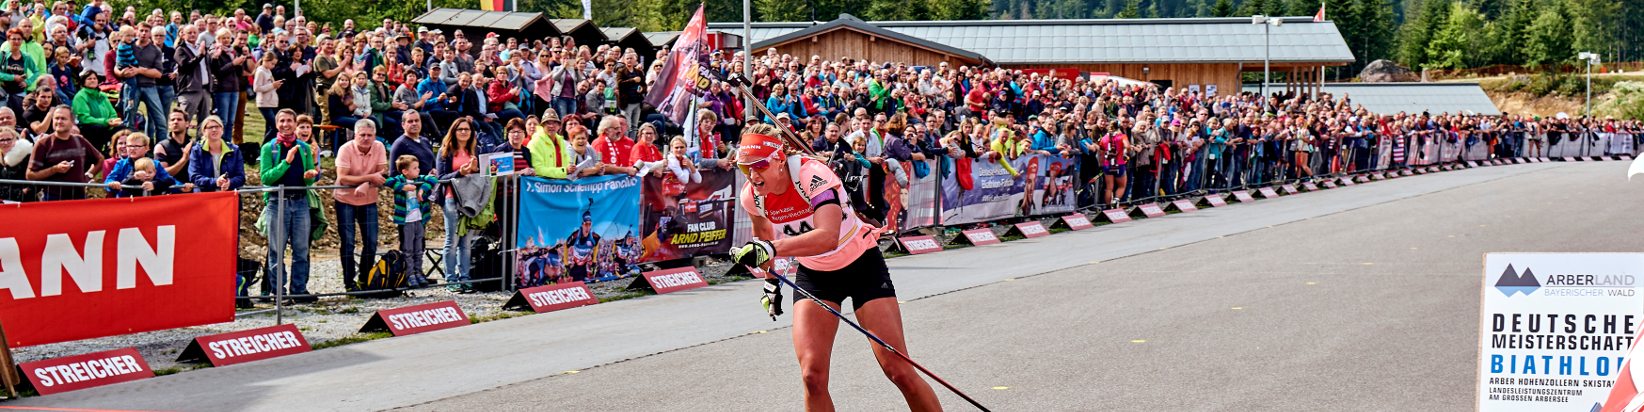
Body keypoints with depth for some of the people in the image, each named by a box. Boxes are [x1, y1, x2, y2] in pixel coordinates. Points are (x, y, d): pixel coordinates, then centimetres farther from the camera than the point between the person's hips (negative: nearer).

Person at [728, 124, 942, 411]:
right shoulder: (752, 195, -13)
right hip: (813, 275, 4)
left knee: (899, 371, -8)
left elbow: (828, 237, -47)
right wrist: (770, 280, 18)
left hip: (862, 266, -4)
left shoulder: (812, 174, -31)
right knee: (813, 376, -14)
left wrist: (772, 248, -57)